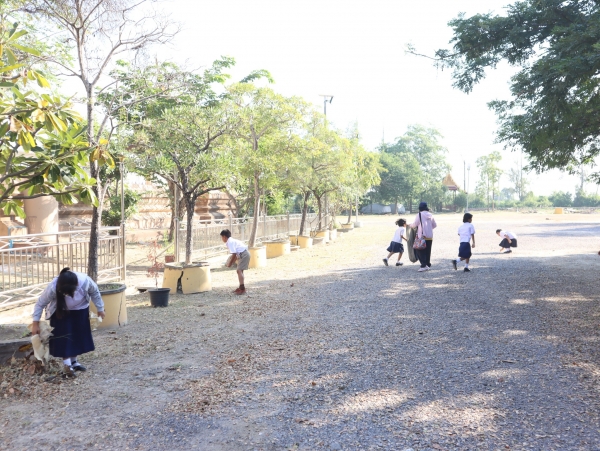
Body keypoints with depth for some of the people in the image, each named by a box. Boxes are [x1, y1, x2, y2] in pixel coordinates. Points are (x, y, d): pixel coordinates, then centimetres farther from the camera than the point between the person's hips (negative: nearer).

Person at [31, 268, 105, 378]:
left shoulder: (85, 280, -36)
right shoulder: (52, 288, -38)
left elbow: (95, 292, -14)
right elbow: (40, 303, -22)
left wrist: (100, 308, -4)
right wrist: (36, 323, -19)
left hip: (80, 310, 2)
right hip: (60, 312, -2)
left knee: (79, 336, 7)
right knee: (64, 337, -12)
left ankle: (74, 361, 23)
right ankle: (67, 365, -5)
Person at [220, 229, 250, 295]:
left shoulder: (230, 242, -13)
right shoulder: (232, 241, 16)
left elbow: (234, 254, -18)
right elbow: (236, 254, 19)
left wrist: (230, 263, -9)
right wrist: (231, 262, 21)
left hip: (243, 254, -10)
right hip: (244, 254, 10)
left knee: (239, 270, -12)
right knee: (240, 270, 16)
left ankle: (242, 289, -15)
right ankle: (241, 287, 24)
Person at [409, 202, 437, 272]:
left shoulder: (419, 215, -10)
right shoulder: (430, 215, 7)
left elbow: (414, 225, -11)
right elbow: (434, 225, 15)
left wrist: (409, 225, 9)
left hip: (422, 236, -6)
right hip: (430, 237, 6)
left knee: (419, 251, 1)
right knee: (428, 252, 15)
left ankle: (424, 265, -10)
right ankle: (428, 265, 20)